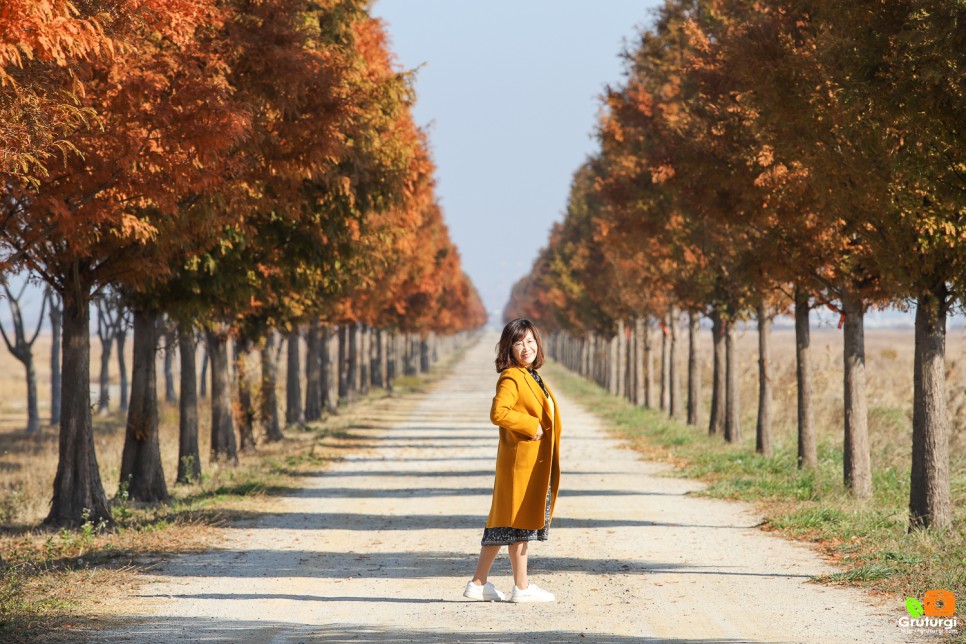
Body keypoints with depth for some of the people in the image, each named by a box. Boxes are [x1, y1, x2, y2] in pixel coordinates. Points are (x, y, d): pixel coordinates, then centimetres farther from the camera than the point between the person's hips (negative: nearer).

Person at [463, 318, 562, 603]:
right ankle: (521, 587, 3)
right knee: (519, 522, -3)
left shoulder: (533, 377, 18)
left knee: (502, 522, 11)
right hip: (520, 459, -9)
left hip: (536, 461, 9)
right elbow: (498, 413, -25)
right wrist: (532, 426, -19)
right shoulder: (511, 377, -12)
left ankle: (478, 583, 15)